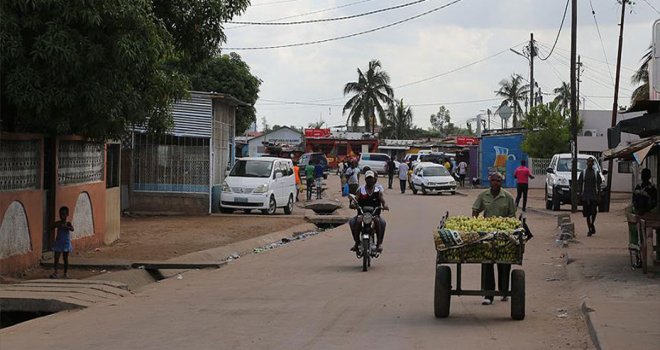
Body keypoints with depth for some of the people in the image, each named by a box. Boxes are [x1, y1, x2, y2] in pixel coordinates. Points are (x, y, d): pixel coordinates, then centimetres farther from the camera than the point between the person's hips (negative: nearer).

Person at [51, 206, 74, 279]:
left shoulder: (68, 223, -3)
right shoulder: (58, 223, 3)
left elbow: (72, 229, -22)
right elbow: (51, 228, -9)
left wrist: (65, 226, -36)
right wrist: (55, 225, -28)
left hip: (66, 243, -2)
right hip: (58, 242, 2)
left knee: (65, 258, 6)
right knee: (56, 258, -7)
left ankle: (65, 273, 15)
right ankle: (55, 272, -12)